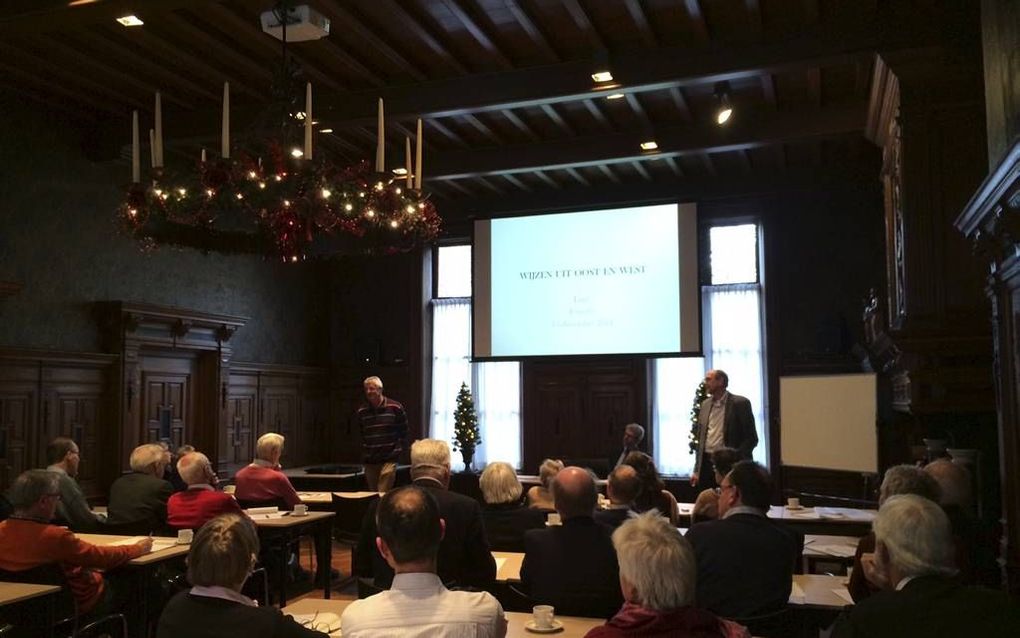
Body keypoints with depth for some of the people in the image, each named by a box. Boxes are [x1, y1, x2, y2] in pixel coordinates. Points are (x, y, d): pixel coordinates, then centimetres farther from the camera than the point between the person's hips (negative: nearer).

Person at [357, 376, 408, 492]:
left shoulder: (395, 408, -5)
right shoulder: (362, 411, 6)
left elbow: (403, 431, 5)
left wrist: (397, 449, 0)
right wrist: (364, 453, 13)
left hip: (389, 459, -4)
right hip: (369, 461, 4)